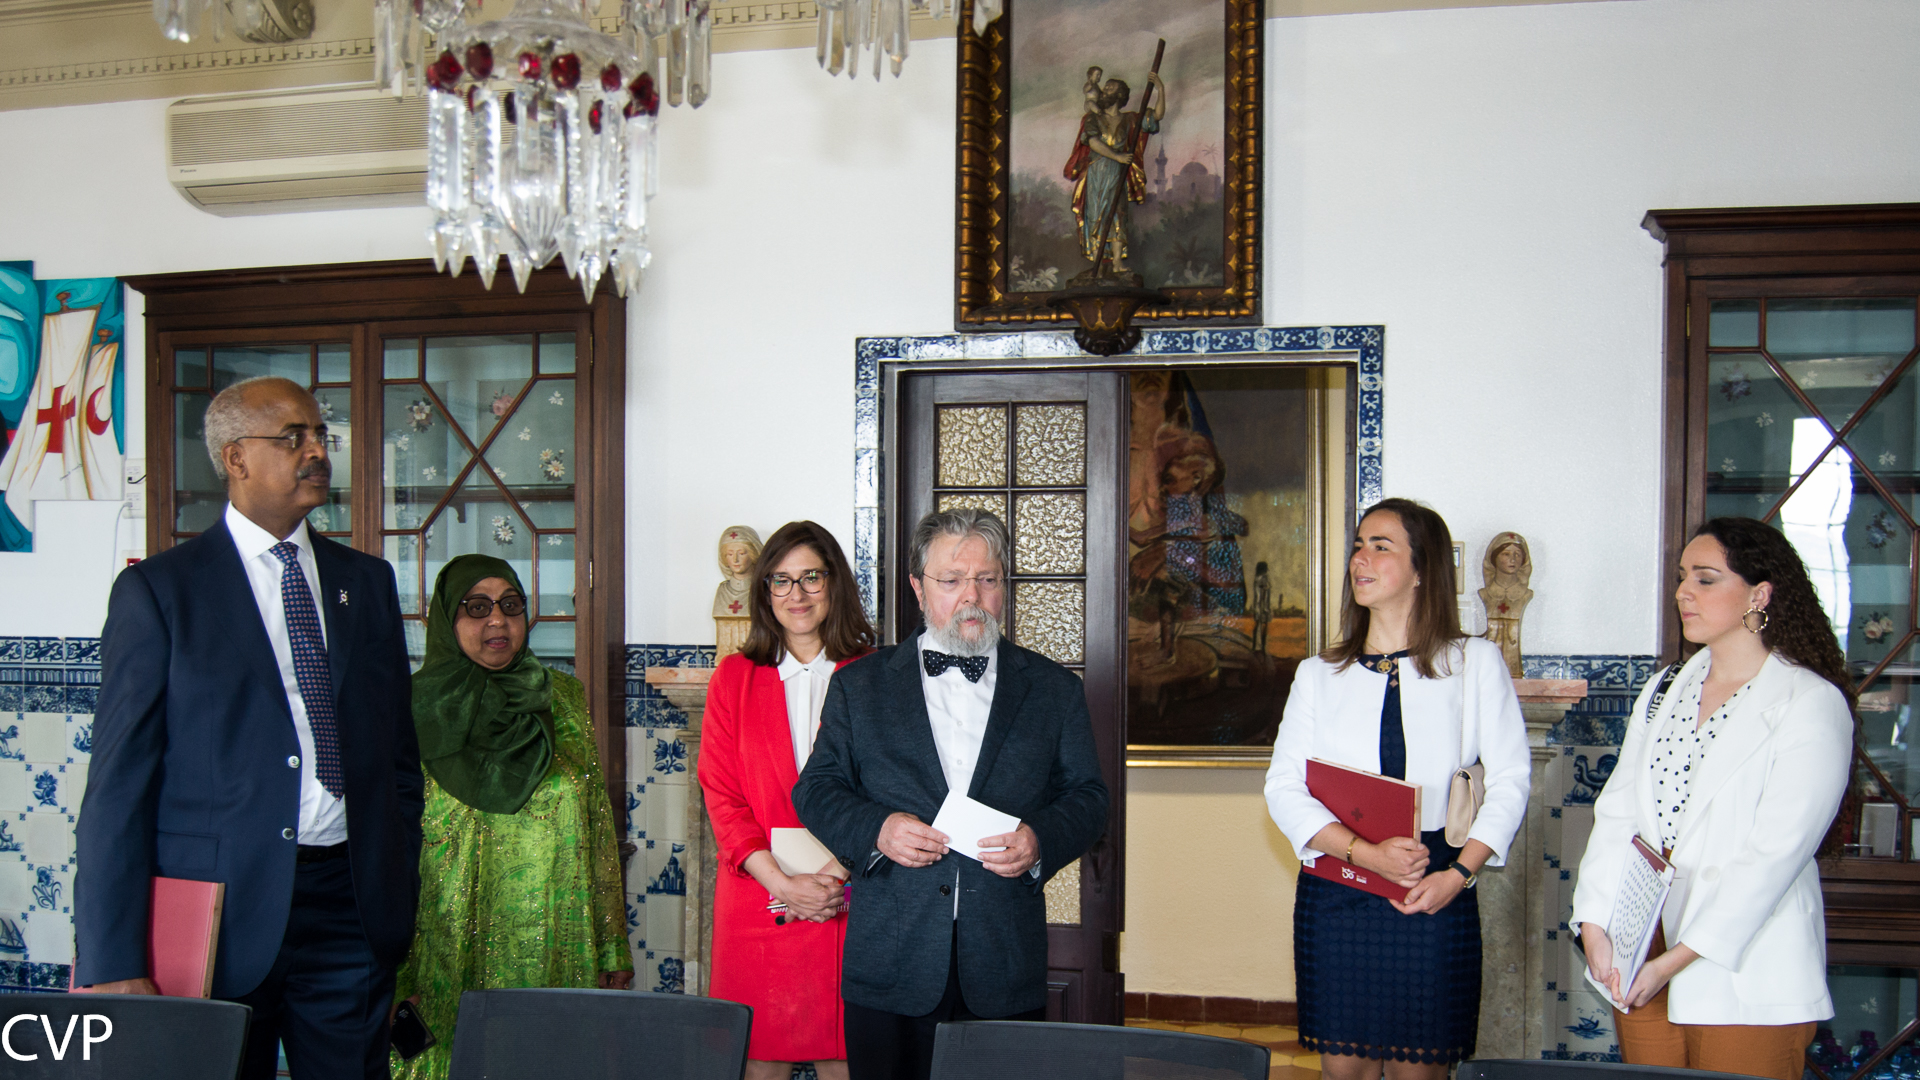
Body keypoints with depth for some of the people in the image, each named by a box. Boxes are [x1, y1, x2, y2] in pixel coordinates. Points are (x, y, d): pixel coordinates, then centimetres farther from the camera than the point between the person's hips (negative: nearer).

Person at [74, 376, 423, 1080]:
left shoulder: (368, 581, 12)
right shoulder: (159, 590, -1)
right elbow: (119, 784, -5)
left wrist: (402, 900, 8)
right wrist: (112, 963, -10)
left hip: (352, 909, 4)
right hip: (222, 914, -3)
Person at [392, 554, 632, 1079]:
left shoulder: (565, 699, 7)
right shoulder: (415, 708, 0)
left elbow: (599, 827, 9)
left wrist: (612, 947, 6)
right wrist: (391, 977, -7)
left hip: (553, 953, 2)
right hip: (448, 959, -2)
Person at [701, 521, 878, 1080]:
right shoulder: (734, 678, 8)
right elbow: (722, 794, 2)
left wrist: (849, 883, -11)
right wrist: (784, 883, -11)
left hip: (851, 905, -1)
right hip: (758, 902, 1)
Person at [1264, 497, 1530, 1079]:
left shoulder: (1475, 664, 4)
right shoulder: (1319, 675, 9)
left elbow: (1510, 779, 0)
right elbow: (1283, 787, 1)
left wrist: (1459, 873, -12)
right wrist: (1368, 853, -14)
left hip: (1435, 898, -2)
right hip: (1335, 894, 2)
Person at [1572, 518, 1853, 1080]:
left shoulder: (1812, 704, -9)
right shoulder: (1664, 689, 12)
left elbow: (1773, 855, -15)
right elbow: (1618, 811, 5)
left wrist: (1676, 959, -17)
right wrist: (1594, 926, -7)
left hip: (1746, 977, -5)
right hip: (1641, 961, 6)